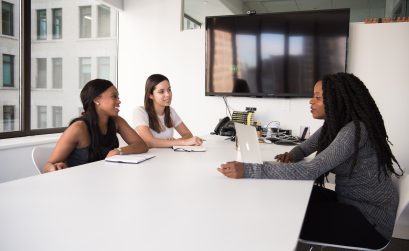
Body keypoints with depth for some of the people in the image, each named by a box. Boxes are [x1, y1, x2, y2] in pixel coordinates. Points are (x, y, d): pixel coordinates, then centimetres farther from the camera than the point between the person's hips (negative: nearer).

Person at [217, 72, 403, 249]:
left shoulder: (355, 130, -26)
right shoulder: (334, 124, 1)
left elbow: (310, 170, -36)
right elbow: (304, 148, 14)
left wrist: (247, 171, -40)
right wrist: (291, 156, -12)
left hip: (371, 219, -8)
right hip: (350, 202, 8)